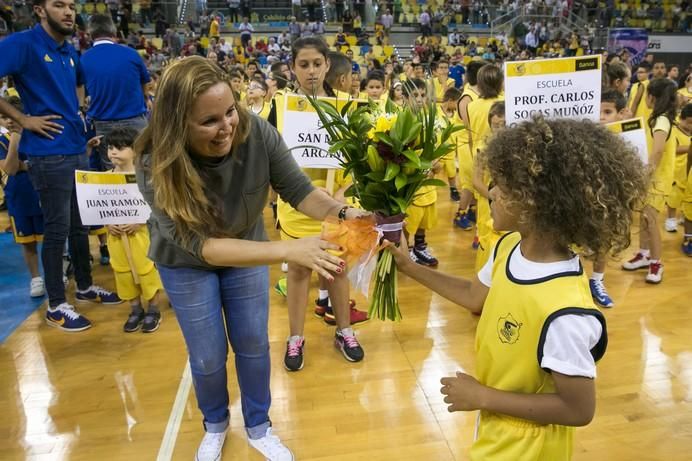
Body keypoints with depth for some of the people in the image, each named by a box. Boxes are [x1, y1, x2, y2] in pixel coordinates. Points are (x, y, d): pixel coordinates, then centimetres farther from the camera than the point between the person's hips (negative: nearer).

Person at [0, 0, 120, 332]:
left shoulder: (69, 51, 12)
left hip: (77, 148, 7)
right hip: (49, 153, -7)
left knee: (81, 223, 15)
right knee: (58, 229, -1)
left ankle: (85, 287, 30)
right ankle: (56, 305, 12)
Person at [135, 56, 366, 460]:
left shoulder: (257, 133, -29)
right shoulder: (157, 166, -35)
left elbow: (298, 189, -20)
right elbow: (200, 245, -40)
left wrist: (341, 213, -41)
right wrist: (288, 250, -51)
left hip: (248, 250, 2)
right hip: (186, 264, -2)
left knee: (254, 344, 14)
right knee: (208, 357, 11)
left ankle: (259, 427, 39)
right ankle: (215, 425, 44)